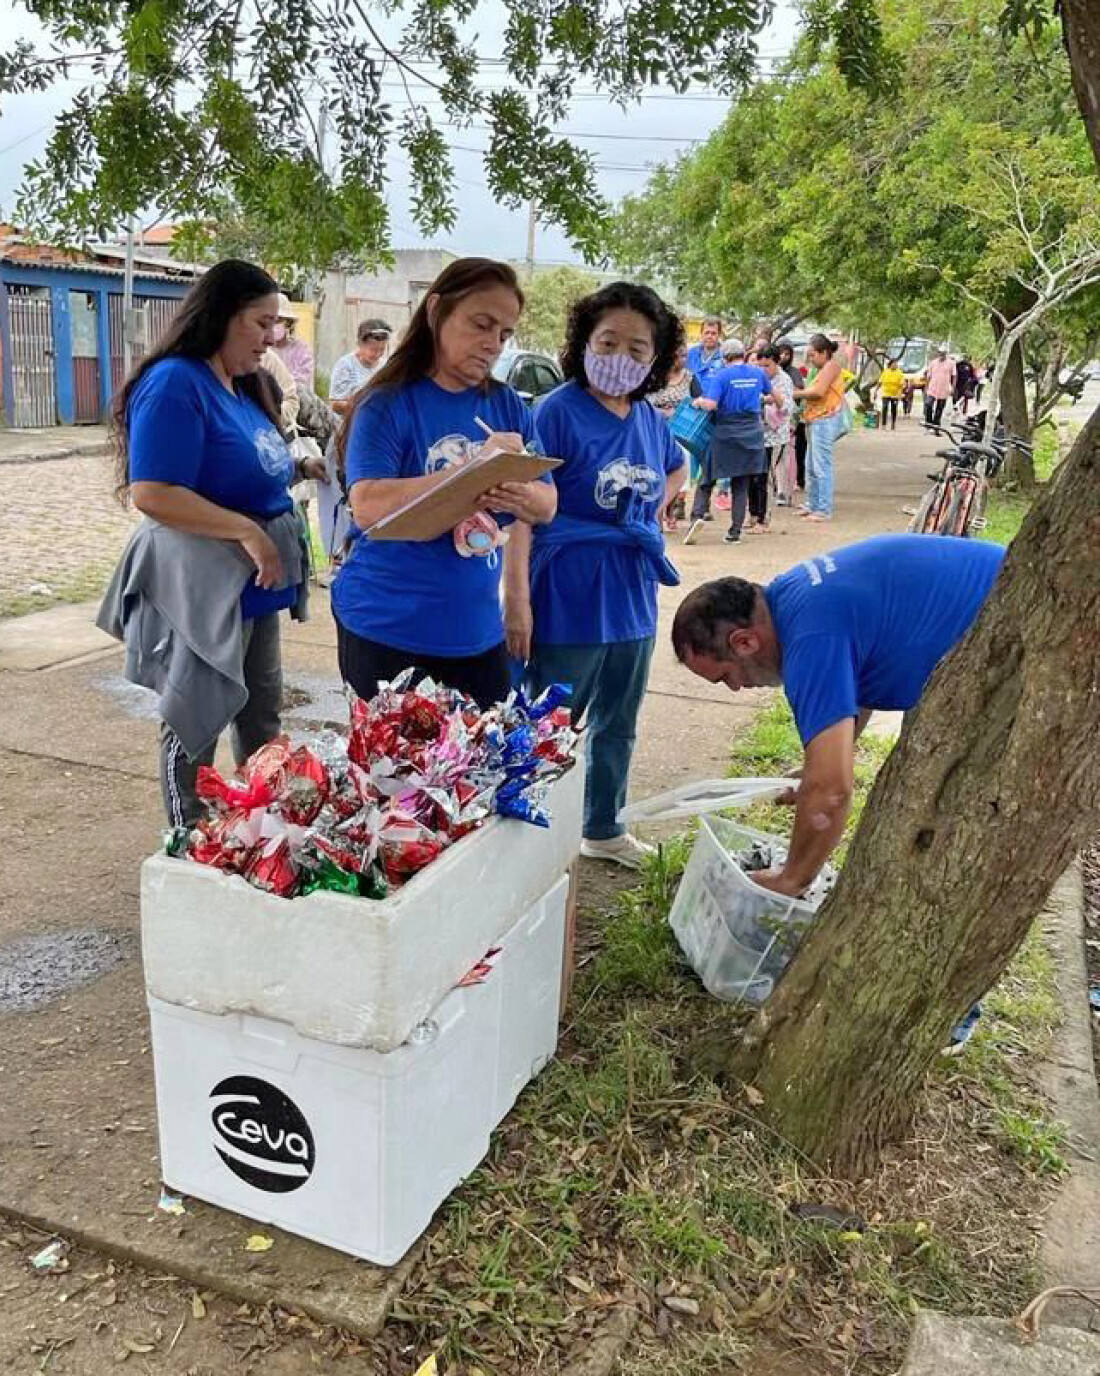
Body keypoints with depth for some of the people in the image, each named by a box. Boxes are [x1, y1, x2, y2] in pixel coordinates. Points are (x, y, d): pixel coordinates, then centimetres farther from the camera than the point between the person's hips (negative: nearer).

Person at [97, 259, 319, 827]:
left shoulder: (243, 387, 11)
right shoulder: (175, 384, -17)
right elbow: (152, 494, -25)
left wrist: (294, 471, 6)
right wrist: (248, 531, -23)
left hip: (253, 584, 9)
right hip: (203, 588, -9)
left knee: (262, 714, 18)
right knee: (196, 725, 5)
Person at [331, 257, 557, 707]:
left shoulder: (507, 407, 6)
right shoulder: (387, 404, -9)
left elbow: (548, 505, 3)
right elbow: (367, 507, -21)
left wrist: (521, 495, -20)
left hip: (477, 631, 5)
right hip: (386, 630, -4)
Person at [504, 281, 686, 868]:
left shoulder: (650, 419, 4)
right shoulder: (558, 412, -14)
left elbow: (676, 468, 27)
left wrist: (648, 515, 10)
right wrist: (517, 603, -24)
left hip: (633, 599, 7)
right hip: (568, 601, -7)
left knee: (617, 725, 21)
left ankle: (605, 829, 40)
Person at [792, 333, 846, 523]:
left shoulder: (831, 366, -7)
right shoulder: (823, 369, 23)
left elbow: (819, 392, -17)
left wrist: (799, 393, -5)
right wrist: (802, 393, 5)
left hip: (826, 420, -10)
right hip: (816, 420, 10)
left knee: (821, 466, -10)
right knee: (811, 467, 13)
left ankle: (824, 510, -9)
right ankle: (813, 505, 21)